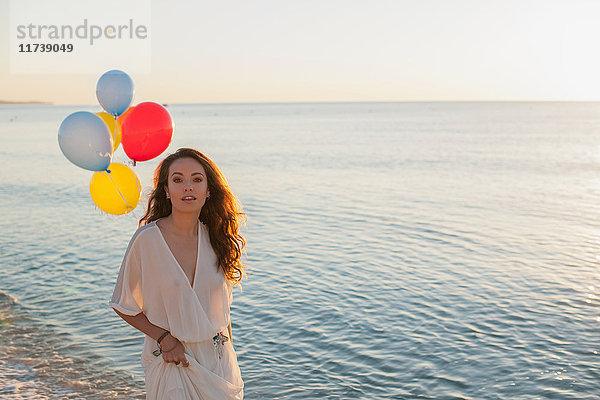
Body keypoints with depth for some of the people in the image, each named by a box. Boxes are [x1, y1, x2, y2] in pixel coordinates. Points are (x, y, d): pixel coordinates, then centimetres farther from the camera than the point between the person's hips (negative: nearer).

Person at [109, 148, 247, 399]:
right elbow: (124, 306, -4)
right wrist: (165, 339, -12)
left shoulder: (217, 238, -2)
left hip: (218, 360, 3)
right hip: (171, 360, -3)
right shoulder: (147, 239, -14)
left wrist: (226, 348, 11)